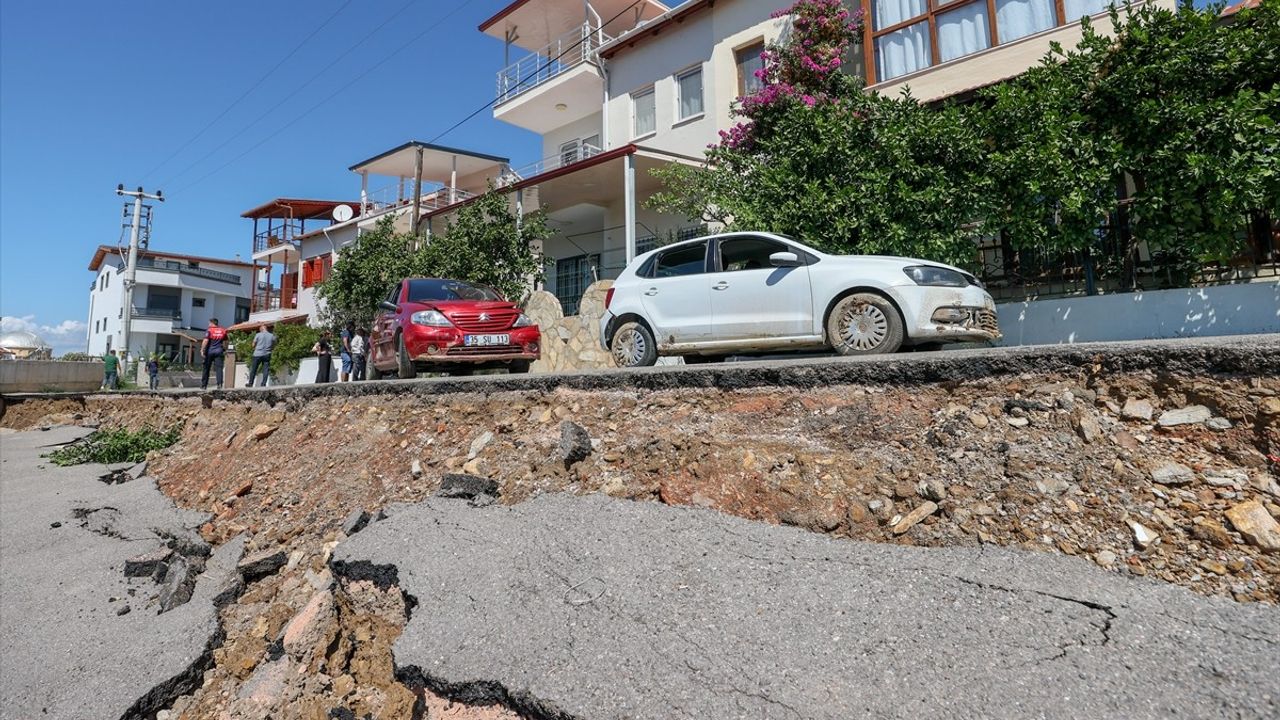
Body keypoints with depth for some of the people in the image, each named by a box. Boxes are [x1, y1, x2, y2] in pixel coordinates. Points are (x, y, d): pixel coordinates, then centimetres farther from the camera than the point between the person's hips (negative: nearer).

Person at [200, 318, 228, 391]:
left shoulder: (209, 330, -4)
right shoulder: (223, 331, 8)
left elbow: (205, 341, -13)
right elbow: (225, 342, 12)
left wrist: (202, 350, -12)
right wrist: (224, 350, 21)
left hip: (209, 351, -2)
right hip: (218, 351, 2)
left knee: (206, 368, 8)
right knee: (219, 368, -2)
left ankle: (204, 385, 14)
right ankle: (219, 384, -15)